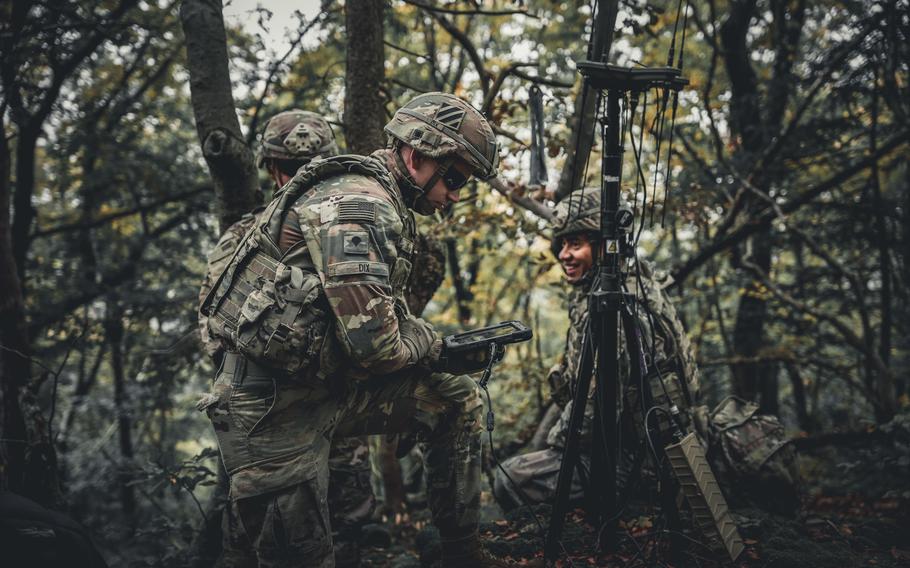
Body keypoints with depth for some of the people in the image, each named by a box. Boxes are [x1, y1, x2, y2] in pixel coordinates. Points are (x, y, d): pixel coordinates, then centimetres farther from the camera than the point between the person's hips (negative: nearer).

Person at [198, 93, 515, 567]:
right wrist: (434, 344, -9)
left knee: (455, 396, 9)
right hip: (274, 405, -9)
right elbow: (372, 342, -28)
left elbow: (382, 315, 17)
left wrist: (441, 344, 4)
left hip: (329, 385, 9)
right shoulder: (359, 206, -22)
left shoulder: (385, 206, 9)